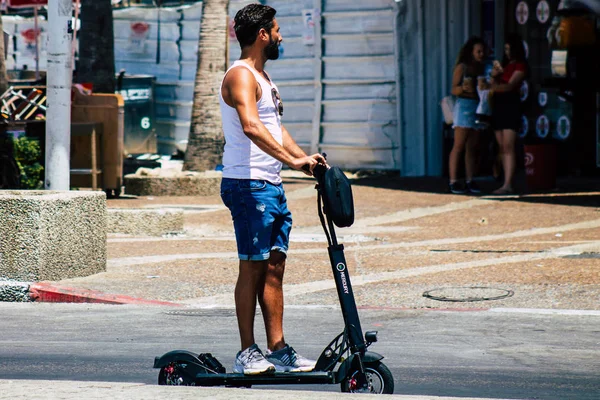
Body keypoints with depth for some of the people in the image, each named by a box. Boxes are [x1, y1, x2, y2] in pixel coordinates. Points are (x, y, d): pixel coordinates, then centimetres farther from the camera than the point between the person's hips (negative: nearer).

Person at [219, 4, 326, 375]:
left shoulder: (265, 78, 20)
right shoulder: (241, 75, -12)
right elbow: (251, 127, -26)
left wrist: (305, 156, 5)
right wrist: (292, 160, -32)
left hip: (272, 185, 9)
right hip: (249, 183, -9)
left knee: (274, 267, 8)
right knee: (253, 267, -7)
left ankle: (278, 349, 11)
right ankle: (247, 353, -3)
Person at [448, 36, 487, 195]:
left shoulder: (482, 69, 16)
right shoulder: (462, 67, -2)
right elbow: (454, 89, -7)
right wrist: (464, 88, -26)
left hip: (479, 107, 6)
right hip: (464, 105, -6)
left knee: (472, 147, 5)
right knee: (459, 146, -8)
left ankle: (469, 181, 6)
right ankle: (453, 182, -9)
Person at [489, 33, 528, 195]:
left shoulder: (520, 66, -3)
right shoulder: (504, 64, 21)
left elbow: (510, 86, -13)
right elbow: (495, 86, 15)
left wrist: (494, 88, -9)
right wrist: (494, 75, -2)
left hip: (511, 105, -8)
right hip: (498, 106, 8)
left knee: (508, 147, -14)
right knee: (502, 147, 4)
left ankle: (508, 185, -20)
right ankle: (507, 183, 4)